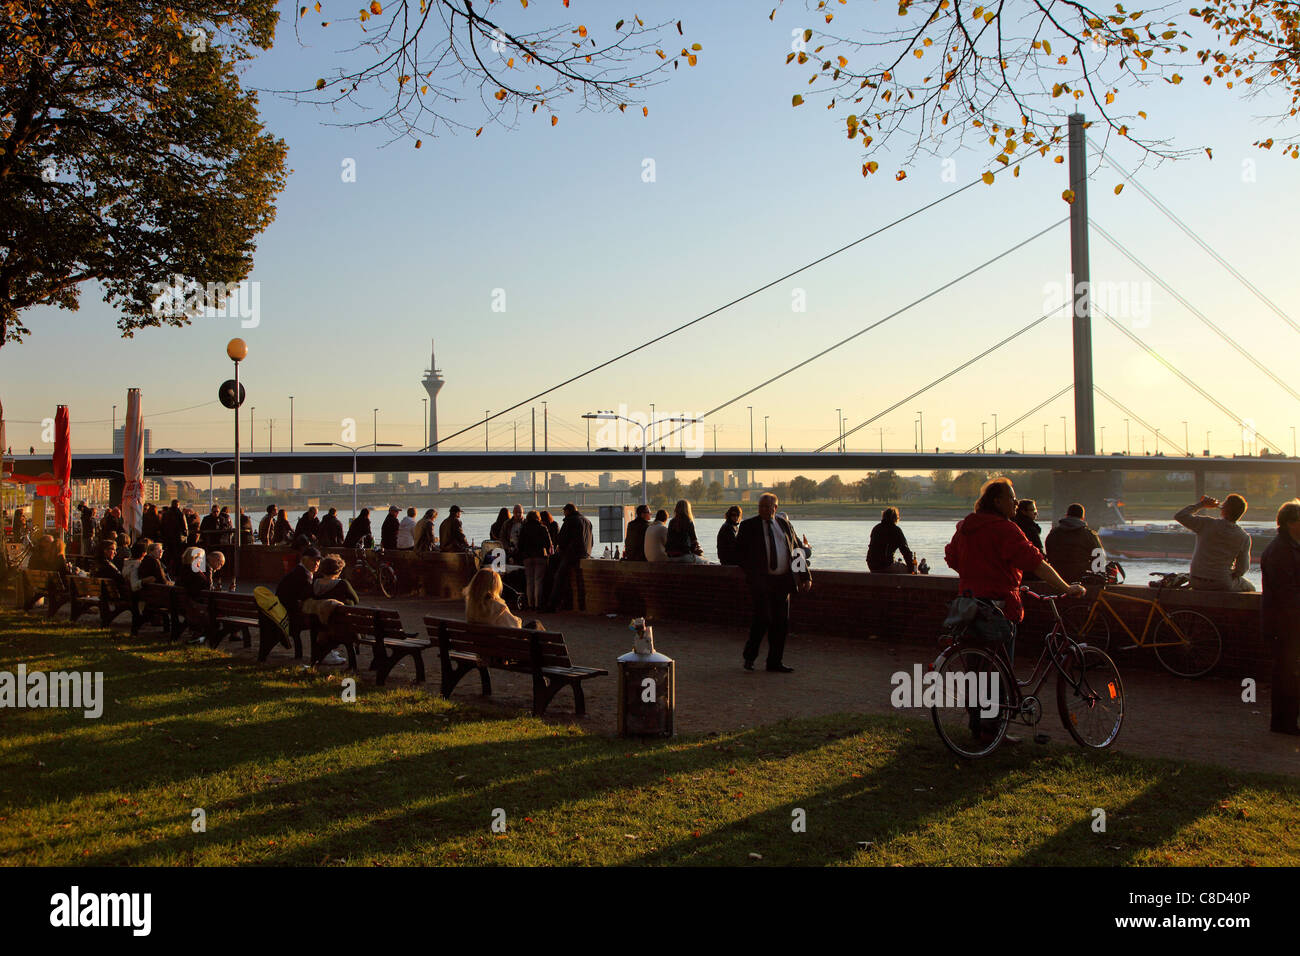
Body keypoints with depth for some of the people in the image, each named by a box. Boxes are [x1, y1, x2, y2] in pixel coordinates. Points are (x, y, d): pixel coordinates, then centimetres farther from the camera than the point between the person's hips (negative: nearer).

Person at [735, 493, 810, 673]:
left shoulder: (785, 525, 13)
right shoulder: (748, 526, 3)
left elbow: (796, 552, 16)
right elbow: (738, 550, 4)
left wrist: (805, 577, 9)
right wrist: (751, 571, -5)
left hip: (783, 580, 4)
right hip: (761, 580, -4)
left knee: (781, 622, 4)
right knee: (763, 618, -14)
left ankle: (775, 662, 15)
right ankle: (749, 656, 8)